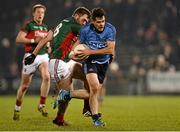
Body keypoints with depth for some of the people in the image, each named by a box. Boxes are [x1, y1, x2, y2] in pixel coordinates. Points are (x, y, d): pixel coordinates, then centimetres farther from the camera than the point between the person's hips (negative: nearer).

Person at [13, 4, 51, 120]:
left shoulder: (45, 27, 15)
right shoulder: (29, 25, -4)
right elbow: (18, 39, -14)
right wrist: (34, 41, -18)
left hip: (43, 56, 4)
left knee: (46, 77, -22)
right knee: (25, 85, 3)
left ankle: (42, 105, -12)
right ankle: (17, 109, 21)